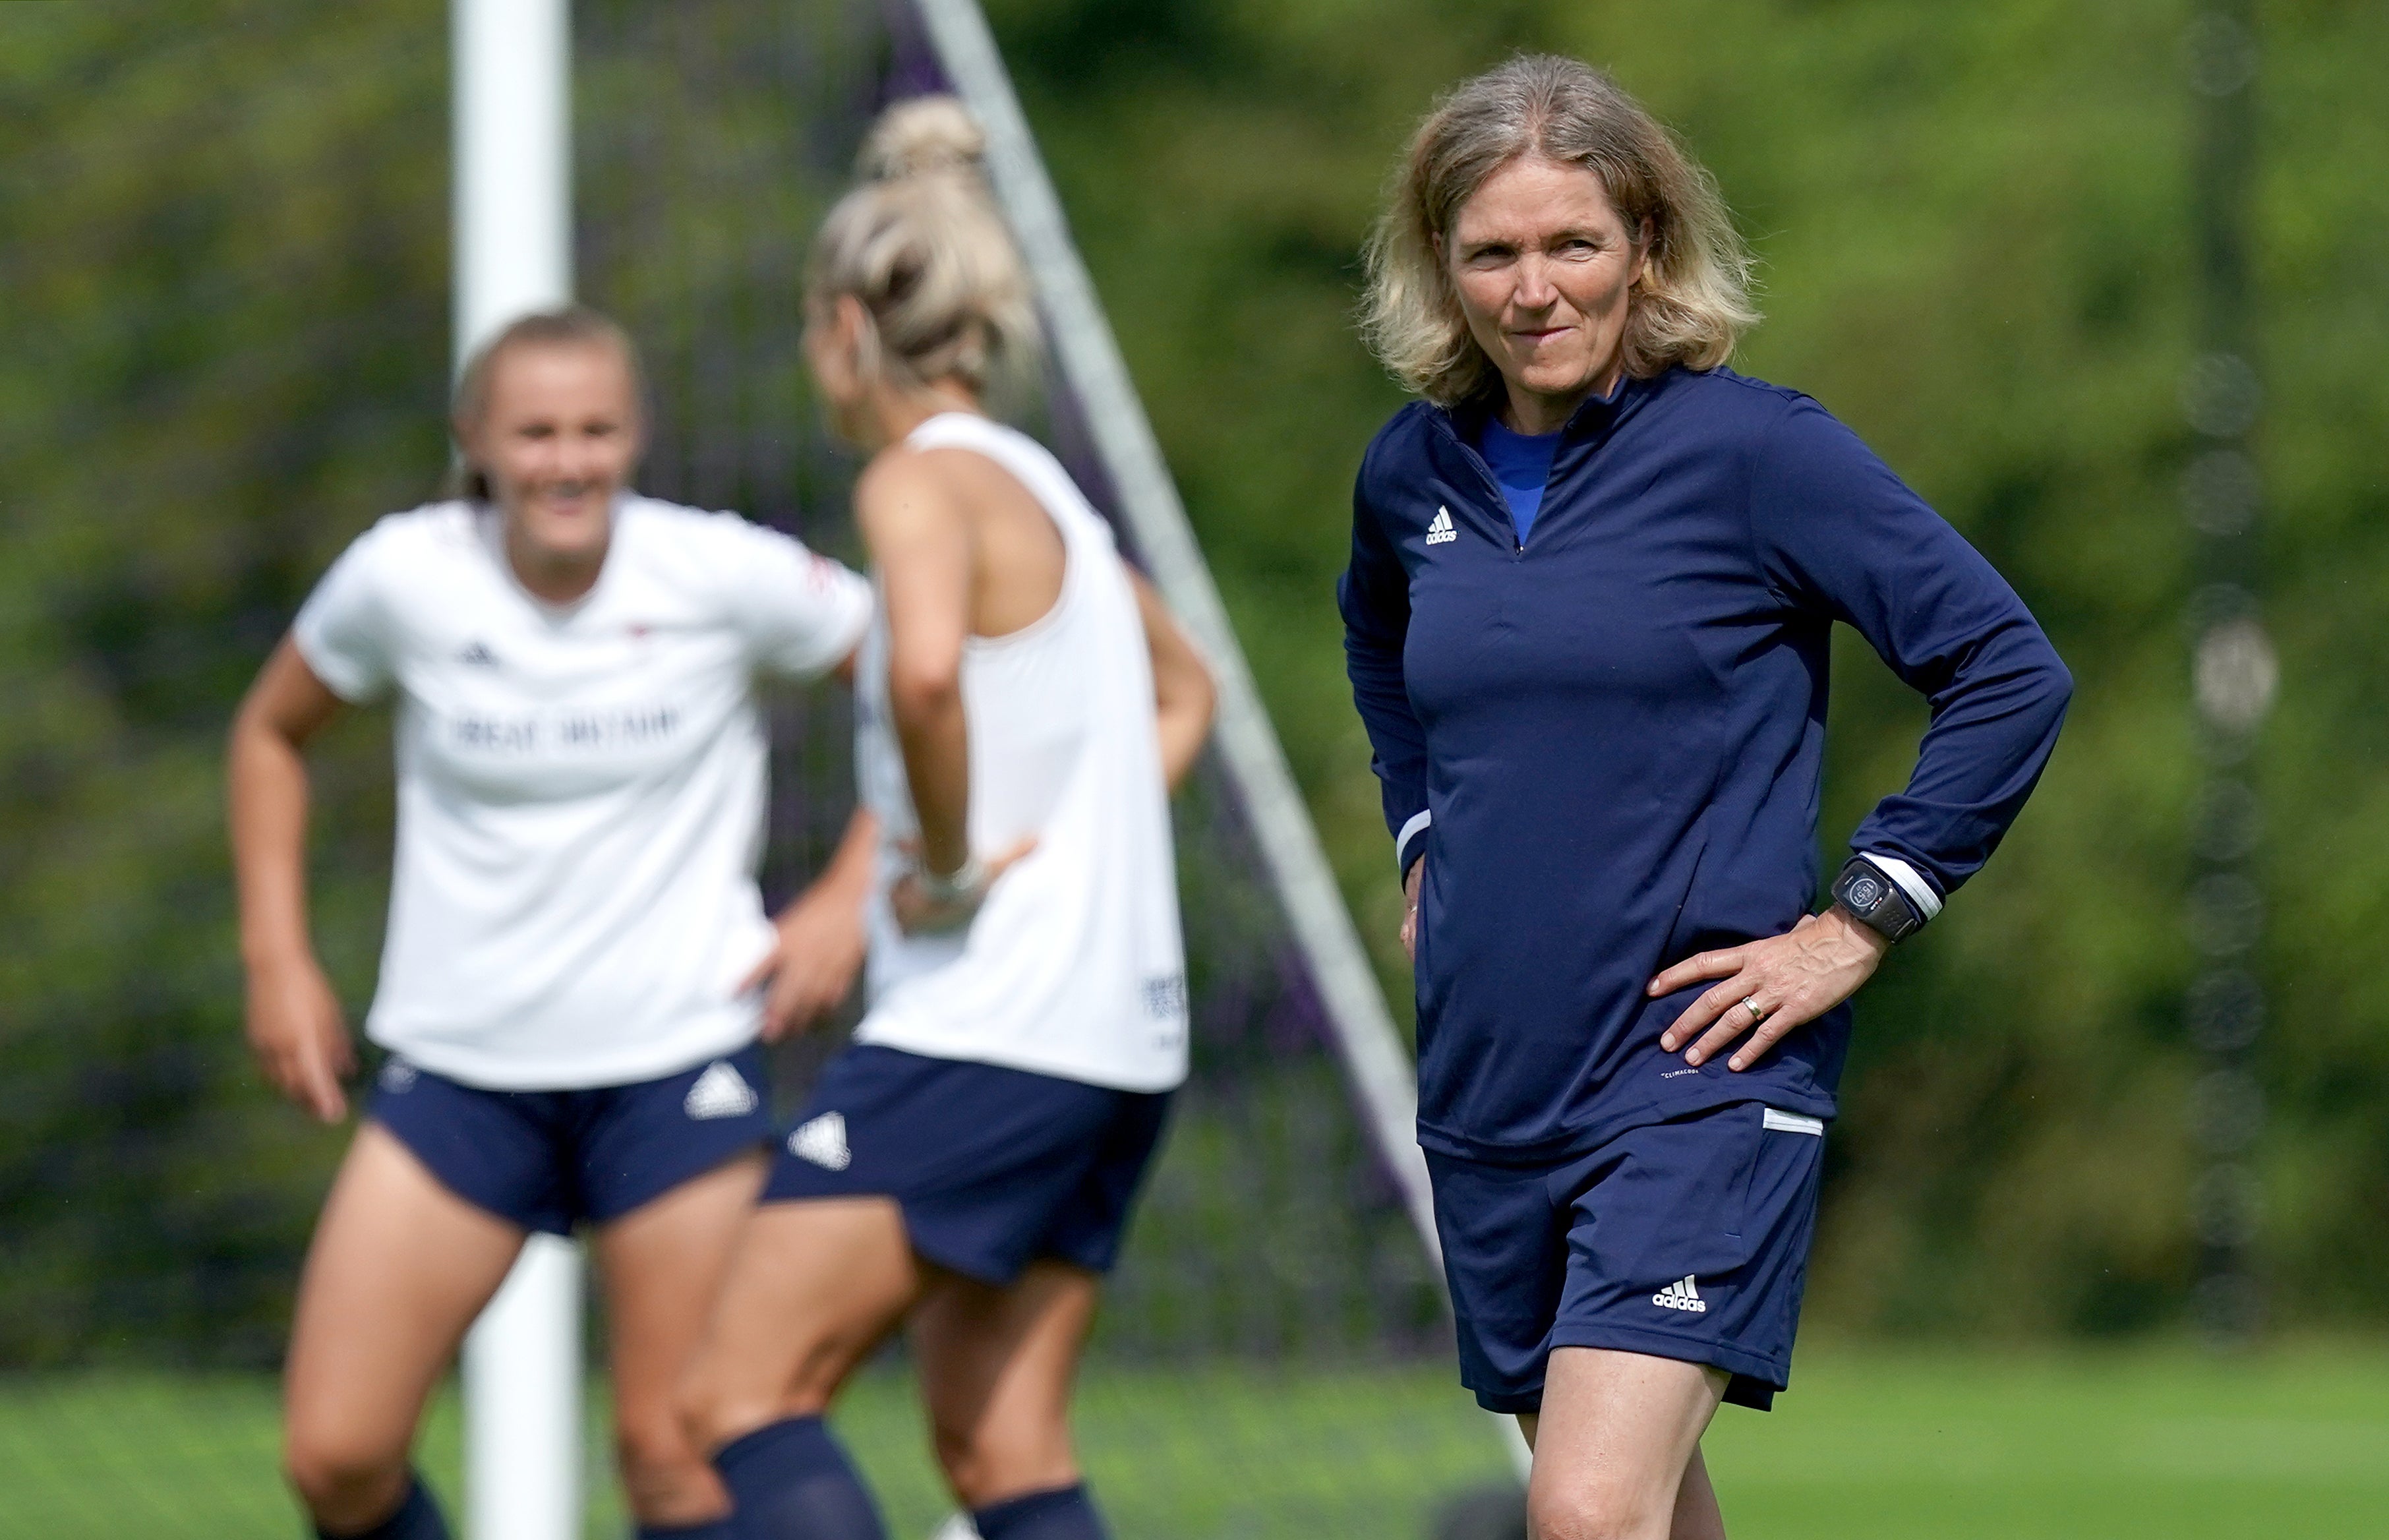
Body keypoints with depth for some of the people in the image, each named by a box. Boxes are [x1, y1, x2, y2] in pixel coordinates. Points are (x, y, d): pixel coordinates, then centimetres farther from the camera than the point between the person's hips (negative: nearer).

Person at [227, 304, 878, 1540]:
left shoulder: (722, 576, -9)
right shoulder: (406, 578, -5)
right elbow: (272, 733, 13)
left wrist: (850, 902, -4)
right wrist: (277, 956, 6)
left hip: (679, 1059, -2)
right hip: (460, 1062, 2)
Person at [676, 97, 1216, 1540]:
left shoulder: (926, 481, -9)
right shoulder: (1046, 489, 17)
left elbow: (926, 665, -33)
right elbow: (1182, 692, 36)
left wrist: (951, 860, -18)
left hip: (983, 1028, -9)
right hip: (1122, 1033, 9)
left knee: (748, 1392, -8)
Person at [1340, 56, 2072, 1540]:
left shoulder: (1754, 449, -10)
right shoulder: (1413, 471, 7)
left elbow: (2011, 672, -9)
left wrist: (1858, 927, -11)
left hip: (1700, 1076, -6)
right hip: (1488, 1084, 6)